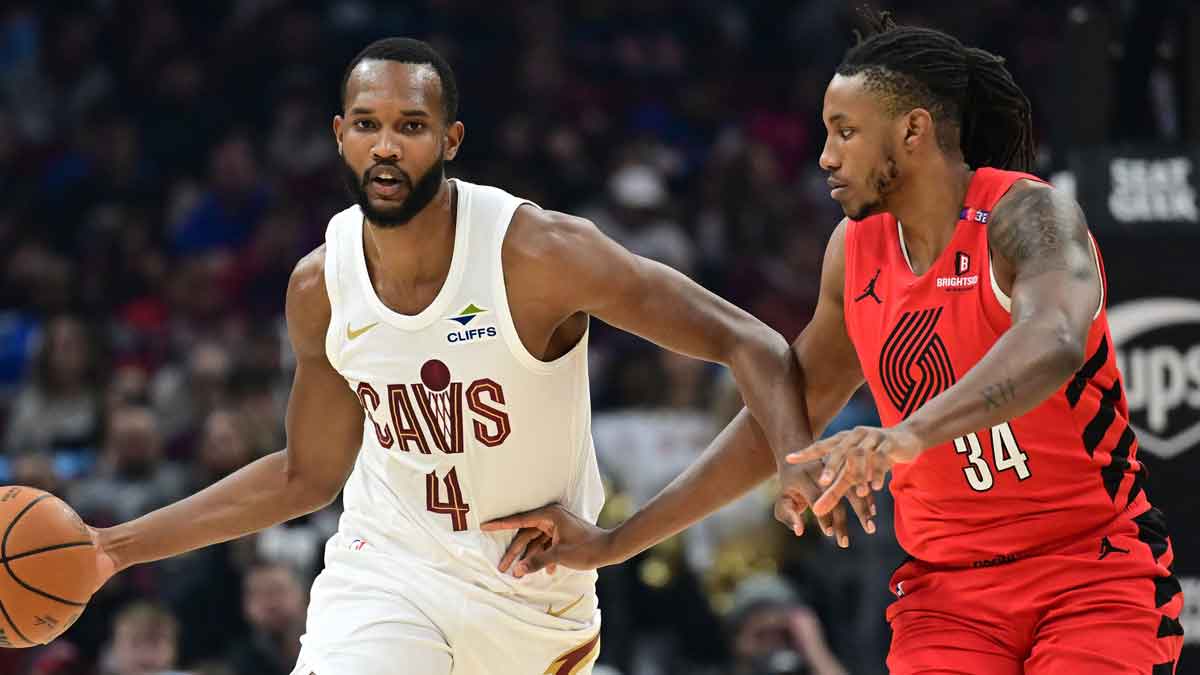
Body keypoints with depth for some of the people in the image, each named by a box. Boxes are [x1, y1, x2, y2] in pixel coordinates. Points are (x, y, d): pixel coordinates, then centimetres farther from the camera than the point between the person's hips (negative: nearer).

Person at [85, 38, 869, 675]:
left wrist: (800, 466, -37)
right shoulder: (320, 286, -7)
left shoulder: (536, 252, -21)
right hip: (387, 568, 1)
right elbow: (307, 475, 9)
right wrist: (118, 548, 5)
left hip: (535, 590, -1)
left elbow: (746, 343, -18)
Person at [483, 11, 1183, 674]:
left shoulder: (1027, 214, -14)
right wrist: (616, 542, 12)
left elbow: (1053, 343, -37)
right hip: (950, 586, 5)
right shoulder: (856, 248, 6)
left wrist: (912, 432, -54)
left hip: (1094, 564, -5)